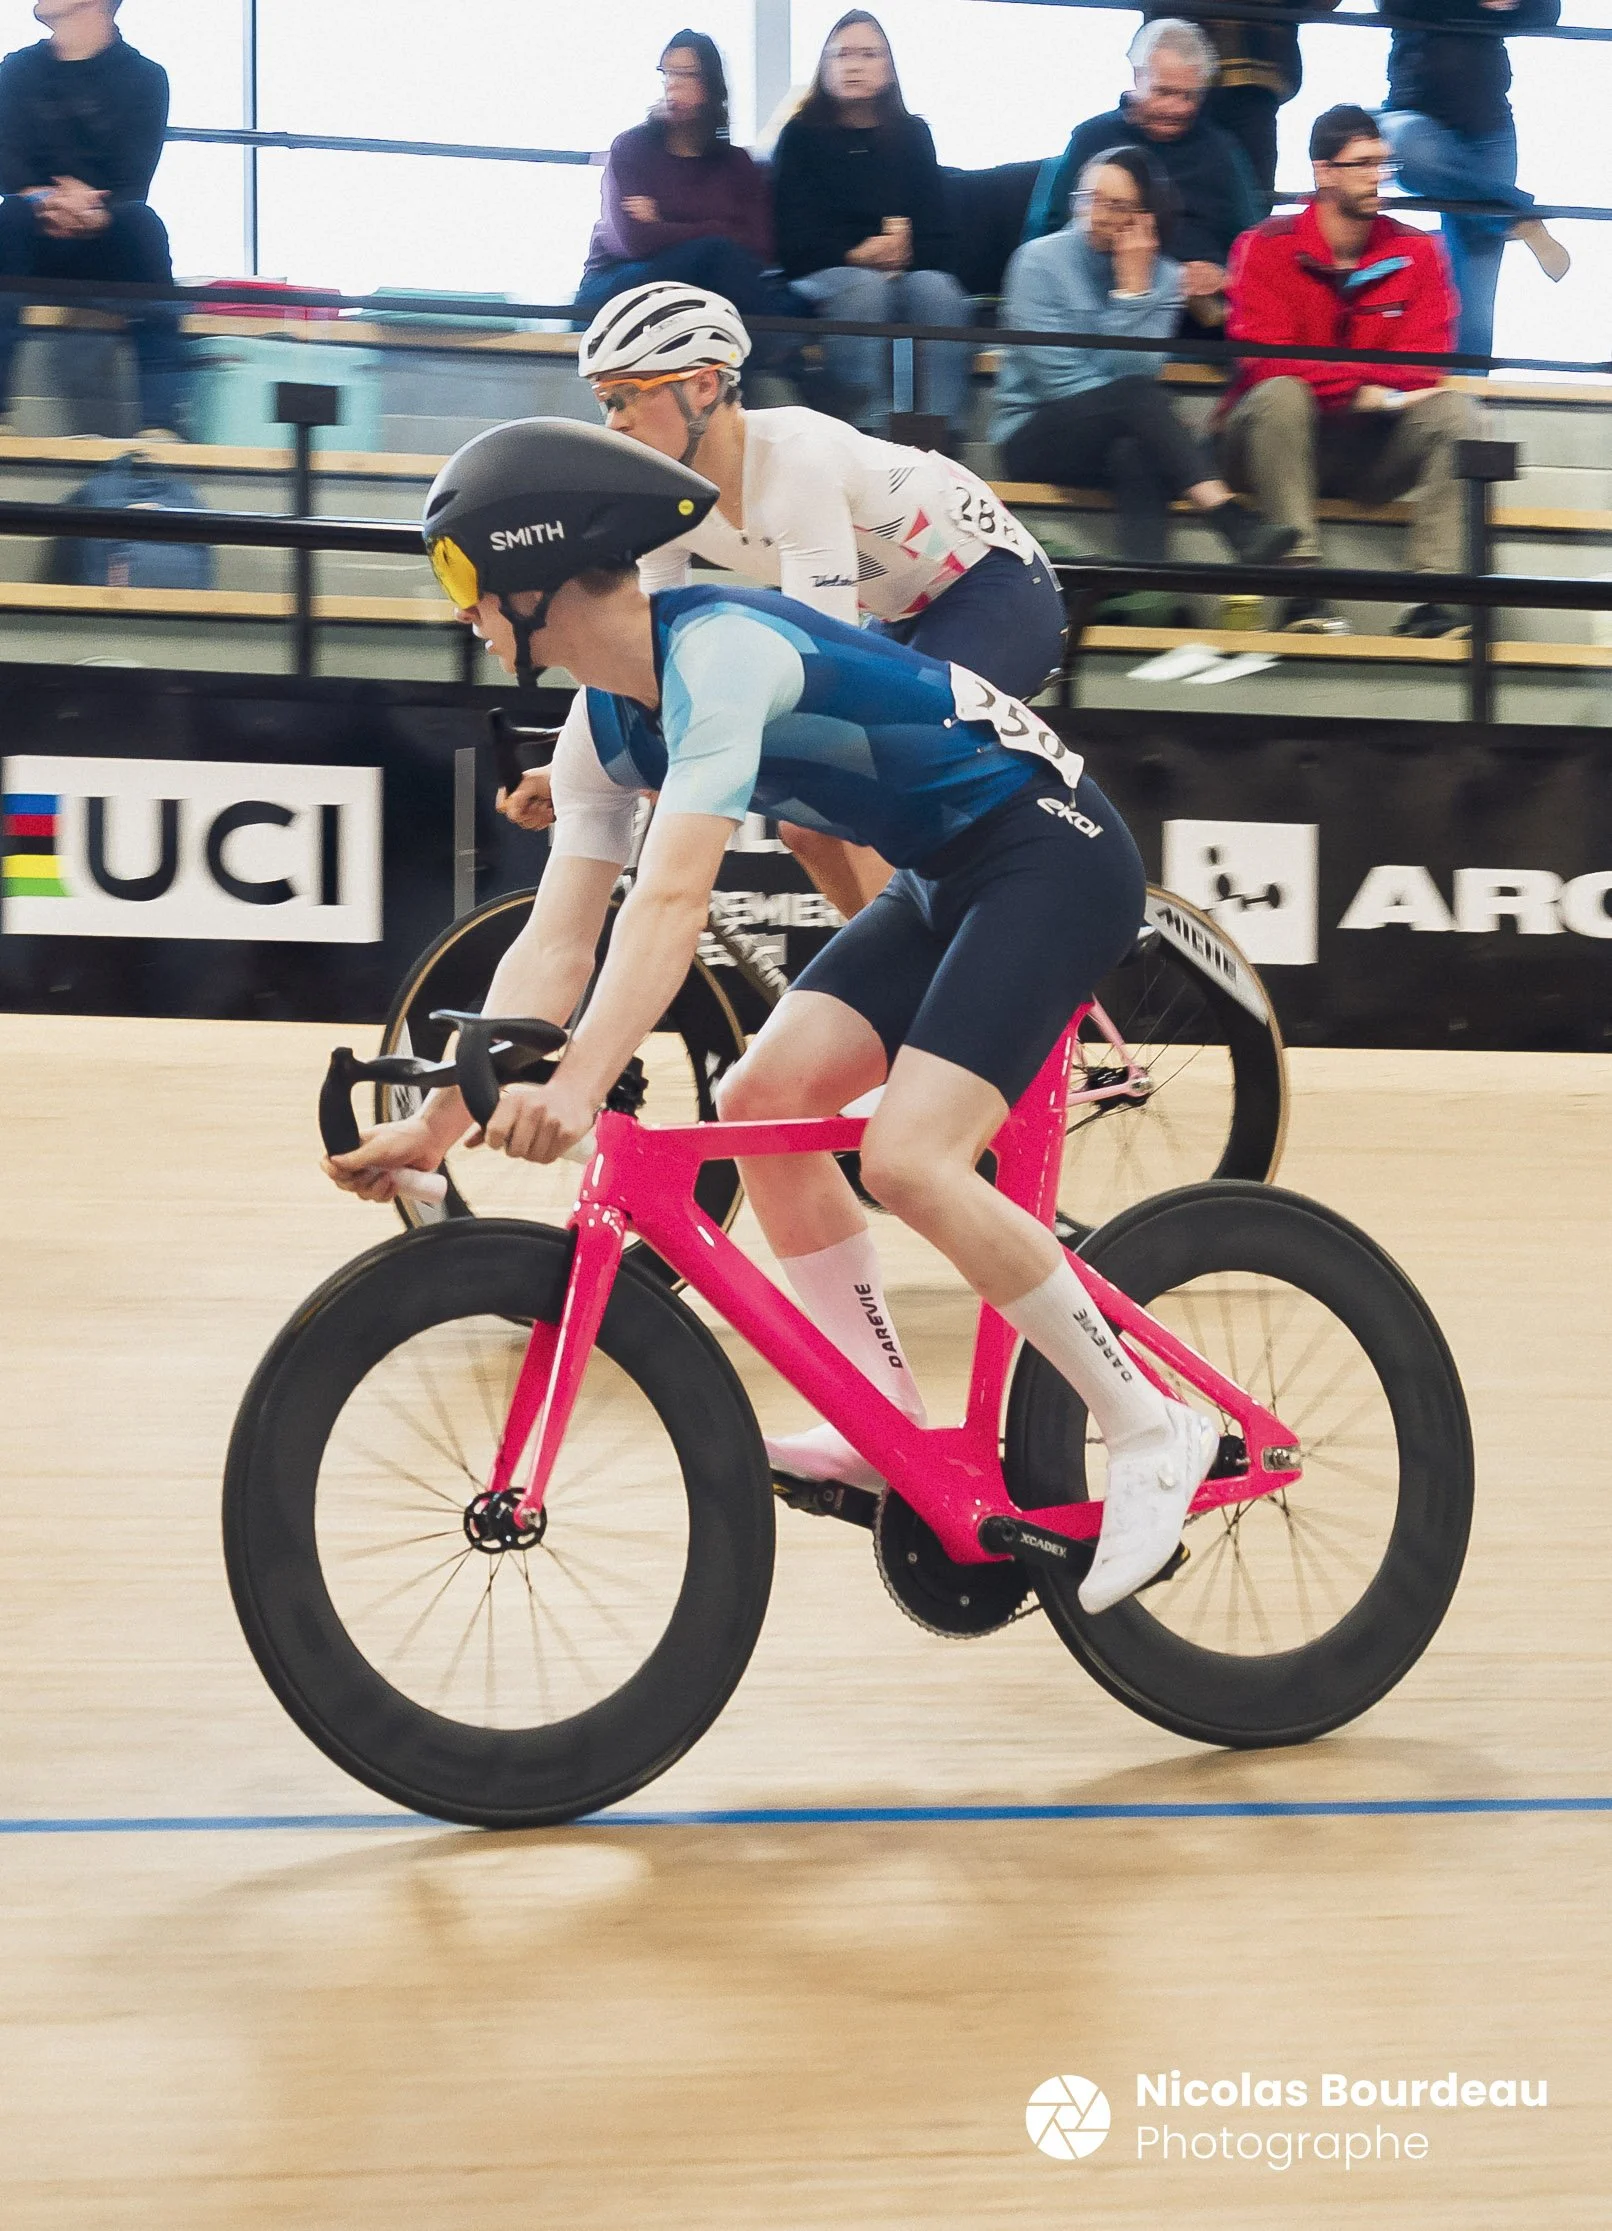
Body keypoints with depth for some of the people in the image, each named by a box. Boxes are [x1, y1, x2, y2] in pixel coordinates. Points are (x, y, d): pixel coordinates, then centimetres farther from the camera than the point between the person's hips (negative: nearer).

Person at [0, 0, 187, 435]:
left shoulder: (144, 77, 4)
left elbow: (133, 180, -8)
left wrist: (96, 210, -31)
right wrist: (45, 201, -26)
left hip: (109, 244, -1)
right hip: (38, 246, 1)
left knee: (142, 220, -33)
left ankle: (161, 415, -40)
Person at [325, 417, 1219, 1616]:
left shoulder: (718, 651, -24)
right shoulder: (608, 724, 4)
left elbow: (673, 902, -35)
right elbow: (555, 944, 2)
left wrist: (576, 1085, -44)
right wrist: (440, 1121, -5)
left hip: (1052, 852, -10)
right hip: (947, 880, 10)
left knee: (907, 1158, -21)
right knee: (760, 1098, -2)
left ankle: (1152, 1430, -8)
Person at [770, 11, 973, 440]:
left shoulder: (912, 134, 18)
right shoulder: (801, 135, 12)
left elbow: (937, 226, 10)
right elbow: (795, 232, 1)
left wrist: (904, 251, -14)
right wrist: (856, 255, -17)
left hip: (909, 269, 2)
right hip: (824, 273, -2)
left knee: (937, 289, -33)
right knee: (864, 288, -37)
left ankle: (941, 437, -42)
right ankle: (872, 433, -47)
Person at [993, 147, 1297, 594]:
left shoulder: (1163, 278, 4)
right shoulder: (1041, 260, -4)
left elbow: (1134, 370, -11)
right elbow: (1056, 376, -12)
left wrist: (1133, 287, -15)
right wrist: (1142, 406, -14)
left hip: (1118, 439, 3)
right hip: (1035, 435, -3)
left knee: (1139, 455, -36)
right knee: (1135, 396, -33)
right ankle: (1237, 528, -44)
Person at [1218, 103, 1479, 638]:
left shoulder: (1416, 252, 2)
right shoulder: (1268, 247, -6)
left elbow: (1424, 365, -6)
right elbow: (1265, 361, -16)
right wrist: (1363, 389, -24)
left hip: (1371, 449, 3)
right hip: (1278, 439, -3)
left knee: (1455, 410, -21)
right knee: (1280, 394, -34)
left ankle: (1429, 598, -29)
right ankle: (1301, 590, -36)